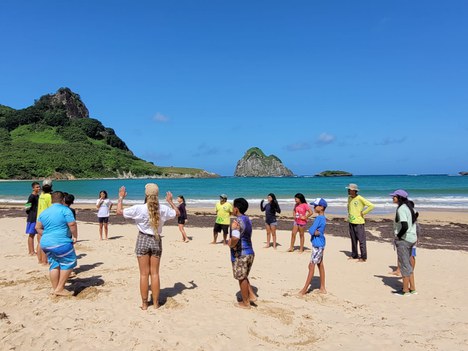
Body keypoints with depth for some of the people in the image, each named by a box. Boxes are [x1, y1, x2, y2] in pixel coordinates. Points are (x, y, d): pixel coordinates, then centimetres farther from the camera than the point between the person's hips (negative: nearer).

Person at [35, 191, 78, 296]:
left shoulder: (44, 212, 14)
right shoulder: (65, 210, -8)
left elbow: (38, 227, 18)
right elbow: (72, 224, -15)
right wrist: (75, 236, -3)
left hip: (46, 243, 8)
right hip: (61, 244, -8)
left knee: (54, 265, 16)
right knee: (68, 263, 4)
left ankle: (54, 289, 20)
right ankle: (60, 289, 3)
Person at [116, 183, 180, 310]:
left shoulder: (139, 208, -16)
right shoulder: (163, 209, -8)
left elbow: (119, 211, -7)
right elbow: (177, 213, 10)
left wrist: (121, 197, 7)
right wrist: (170, 201, 21)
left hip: (143, 240, -2)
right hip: (156, 241, 2)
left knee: (144, 274, 7)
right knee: (155, 273, 11)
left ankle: (144, 303, 15)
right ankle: (156, 303, 17)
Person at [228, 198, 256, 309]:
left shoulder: (236, 222, -20)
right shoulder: (247, 219, 9)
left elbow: (235, 238, -35)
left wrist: (231, 244, -14)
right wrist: (232, 242, 10)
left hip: (240, 254, -8)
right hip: (250, 252, 8)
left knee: (241, 278, 7)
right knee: (244, 277, 24)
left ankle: (245, 303, 19)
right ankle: (251, 295, 23)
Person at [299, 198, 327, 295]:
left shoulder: (318, 218, -19)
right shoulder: (323, 218, 9)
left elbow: (311, 231, -21)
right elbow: (315, 231, 7)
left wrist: (315, 232, -3)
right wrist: (317, 232, -12)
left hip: (317, 245, -9)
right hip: (320, 244, 9)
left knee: (311, 266, -4)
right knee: (320, 265, 14)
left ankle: (305, 289, 3)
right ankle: (322, 288, 22)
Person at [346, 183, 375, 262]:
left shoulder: (360, 198, -13)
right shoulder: (349, 198, 8)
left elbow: (371, 206, -17)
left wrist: (363, 213, -13)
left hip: (359, 222, -7)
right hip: (351, 222, 7)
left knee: (361, 240, -2)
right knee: (353, 240, 14)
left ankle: (363, 257, 4)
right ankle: (354, 255, 23)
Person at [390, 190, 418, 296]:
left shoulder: (401, 209, -18)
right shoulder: (409, 207, 11)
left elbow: (405, 226, -28)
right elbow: (413, 223, 16)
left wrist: (398, 236, -14)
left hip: (403, 239, -9)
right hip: (411, 239, 9)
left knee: (404, 264, 1)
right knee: (408, 263, 18)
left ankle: (405, 290, 11)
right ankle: (412, 288, 26)